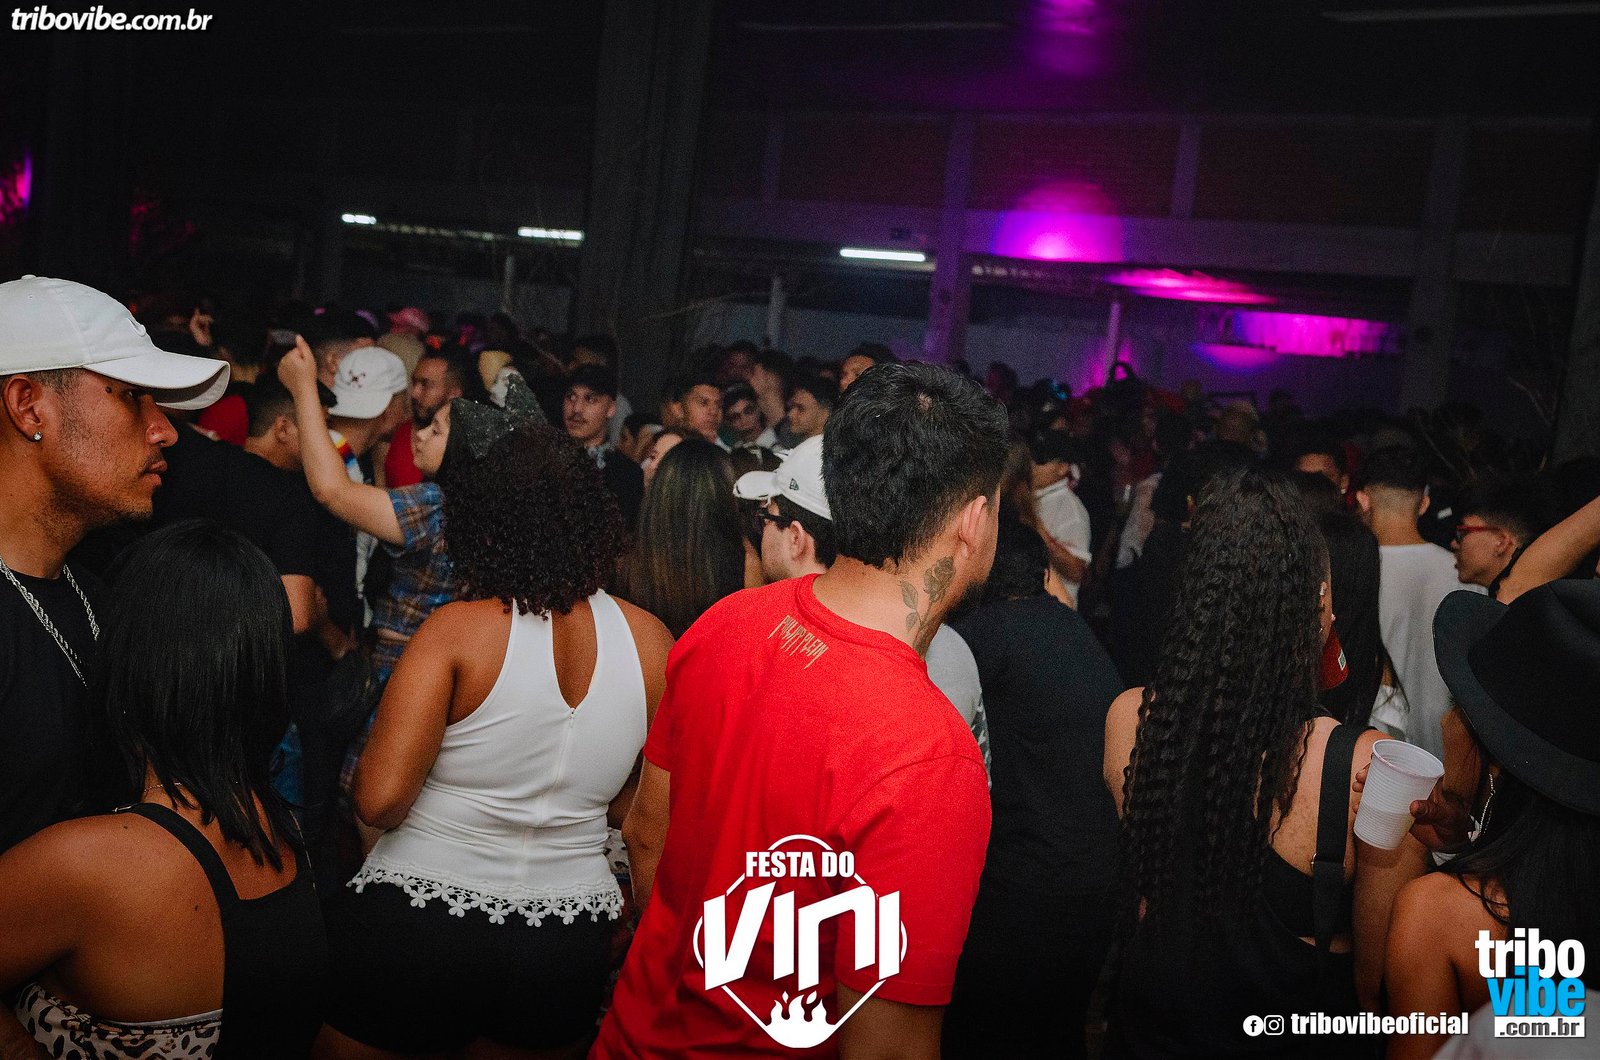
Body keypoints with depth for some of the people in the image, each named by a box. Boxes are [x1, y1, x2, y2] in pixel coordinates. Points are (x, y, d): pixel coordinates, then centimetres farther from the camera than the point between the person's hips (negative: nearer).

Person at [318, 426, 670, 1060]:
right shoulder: (652, 641, -5)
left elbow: (379, 799, -20)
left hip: (414, 933, -3)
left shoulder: (457, 629, -16)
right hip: (569, 951, 4)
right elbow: (633, 809, 4)